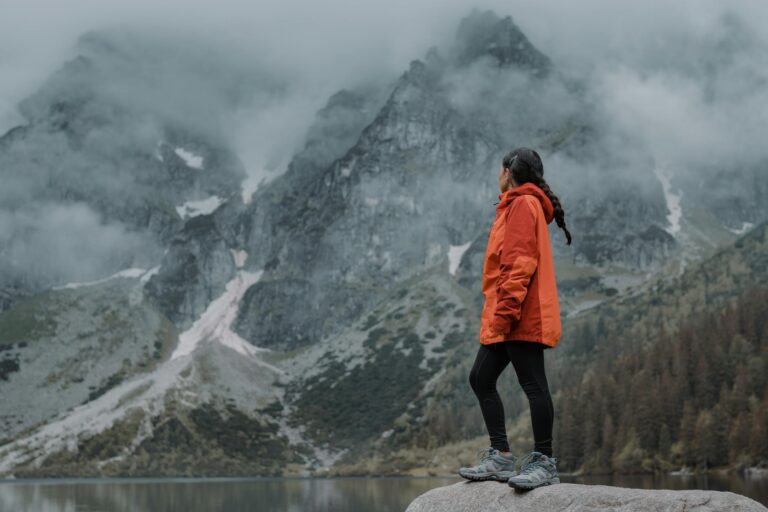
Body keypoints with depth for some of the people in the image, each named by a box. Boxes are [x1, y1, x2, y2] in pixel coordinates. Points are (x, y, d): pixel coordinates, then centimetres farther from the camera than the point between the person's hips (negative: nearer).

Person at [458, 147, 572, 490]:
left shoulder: (522, 205, -7)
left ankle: (544, 462, -4)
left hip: (521, 318, -11)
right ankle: (500, 458, 11)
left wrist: (505, 311, -22)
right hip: (502, 322, 11)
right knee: (481, 379, 10)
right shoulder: (518, 206, 23)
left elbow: (520, 263, -18)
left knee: (532, 384, -7)